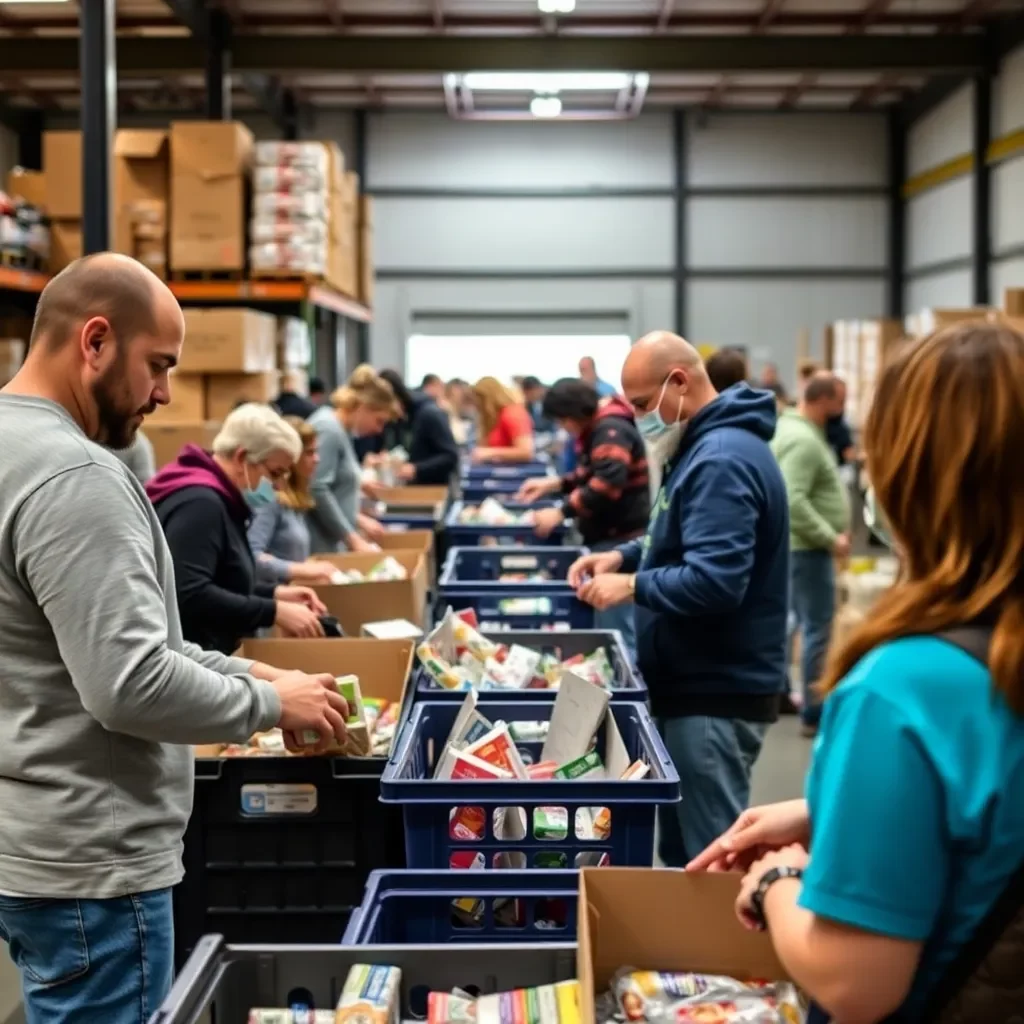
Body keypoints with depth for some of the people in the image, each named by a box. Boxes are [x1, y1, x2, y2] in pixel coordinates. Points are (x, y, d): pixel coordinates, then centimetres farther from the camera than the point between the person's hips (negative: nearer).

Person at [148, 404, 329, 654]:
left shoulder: (216, 498, 13)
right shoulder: (200, 502, -19)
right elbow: (191, 596, -28)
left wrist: (275, 593, 9)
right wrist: (275, 611, -24)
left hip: (200, 654, 10)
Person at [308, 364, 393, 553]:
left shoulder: (342, 430, 15)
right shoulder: (329, 430, -14)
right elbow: (317, 490, -22)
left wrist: (358, 520, 17)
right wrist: (353, 539, -18)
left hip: (333, 542, 9)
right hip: (319, 544, -9)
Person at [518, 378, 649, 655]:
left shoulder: (611, 431, -18)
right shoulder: (599, 428, 17)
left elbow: (608, 483, -30)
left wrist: (562, 512, -25)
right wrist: (555, 484, 16)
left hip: (620, 538, -11)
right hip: (610, 535, 11)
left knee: (616, 629, -10)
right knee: (610, 624, 16)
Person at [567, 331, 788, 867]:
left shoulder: (721, 460, -22)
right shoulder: (704, 445, 13)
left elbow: (715, 581, -30)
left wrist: (630, 586, -17)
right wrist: (624, 556, 10)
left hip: (717, 692, -11)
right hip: (700, 683, 11)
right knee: (684, 847, 18)